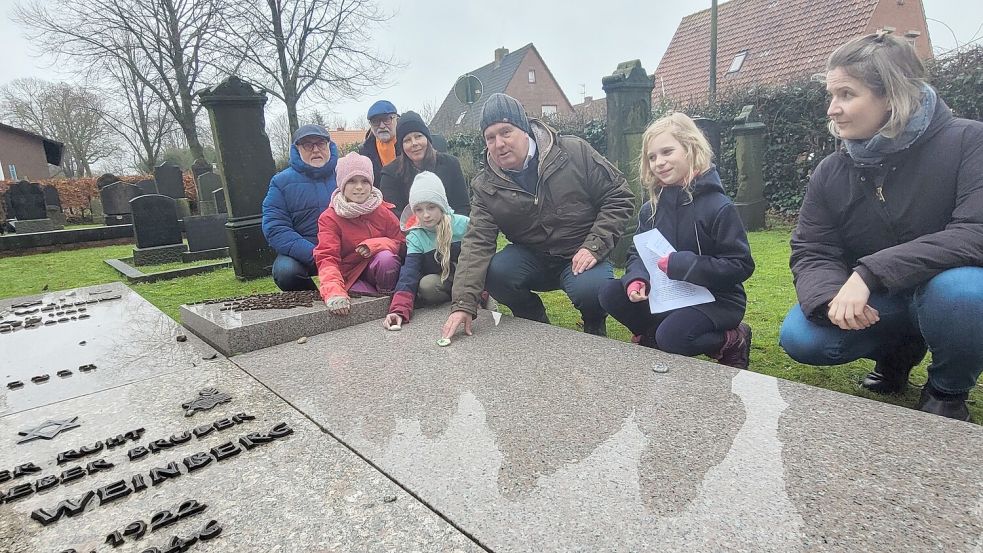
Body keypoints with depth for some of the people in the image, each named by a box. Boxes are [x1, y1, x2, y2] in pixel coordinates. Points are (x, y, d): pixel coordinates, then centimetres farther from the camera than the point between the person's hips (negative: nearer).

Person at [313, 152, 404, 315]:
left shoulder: (384, 211, 0)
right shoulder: (329, 218, -8)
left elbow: (401, 243, 5)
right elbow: (327, 258, -20)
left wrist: (377, 244, -20)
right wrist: (334, 292, -41)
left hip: (381, 269, 1)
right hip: (349, 277, -1)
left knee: (386, 258, -34)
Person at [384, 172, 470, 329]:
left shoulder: (463, 224, -13)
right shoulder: (415, 238, -11)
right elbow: (408, 276, -22)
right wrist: (399, 310, -38)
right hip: (441, 281, 2)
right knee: (426, 285, -31)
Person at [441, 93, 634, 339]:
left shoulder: (574, 153, -11)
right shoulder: (485, 186, -6)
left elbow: (618, 196, -6)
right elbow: (477, 244, -16)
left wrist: (594, 246, -17)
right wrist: (463, 305, -27)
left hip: (581, 256, -2)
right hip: (532, 258, 3)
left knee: (589, 290, -33)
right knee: (493, 272, -26)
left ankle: (595, 329, 6)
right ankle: (538, 327, 5)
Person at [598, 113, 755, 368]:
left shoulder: (719, 206, -16)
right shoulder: (651, 208, 1)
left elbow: (741, 265, -18)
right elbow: (637, 254, 5)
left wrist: (680, 264, -27)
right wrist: (636, 279, -19)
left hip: (715, 299, -5)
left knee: (672, 336, -31)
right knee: (610, 294, -13)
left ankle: (732, 341, -1)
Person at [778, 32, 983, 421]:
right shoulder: (831, 172, -7)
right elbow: (811, 254, -11)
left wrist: (870, 272, -39)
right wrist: (832, 297, -33)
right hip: (877, 304, 3)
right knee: (799, 338, -20)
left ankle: (948, 390, -4)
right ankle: (898, 350, 14)